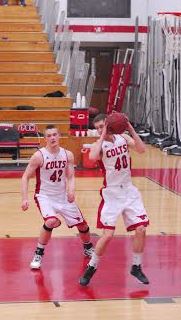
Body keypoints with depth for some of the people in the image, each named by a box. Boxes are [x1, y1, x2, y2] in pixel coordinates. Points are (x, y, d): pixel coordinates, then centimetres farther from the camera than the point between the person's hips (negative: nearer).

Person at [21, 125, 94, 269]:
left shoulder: (68, 155, -5)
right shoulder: (39, 156, -16)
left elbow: (70, 177, -1)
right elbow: (26, 177, -11)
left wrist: (71, 191, -22)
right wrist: (25, 198, -20)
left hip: (63, 196, 4)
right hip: (45, 196, -4)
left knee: (82, 224, 11)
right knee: (51, 221, -31)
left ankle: (88, 248, 42)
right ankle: (38, 255, -12)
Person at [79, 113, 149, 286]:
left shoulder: (123, 138, 0)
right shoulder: (99, 144, -10)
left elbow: (141, 149, -16)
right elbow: (92, 156, -34)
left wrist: (130, 128, -23)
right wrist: (103, 136, -28)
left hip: (129, 191, 4)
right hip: (112, 194, -4)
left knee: (141, 229, 0)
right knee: (108, 235, -10)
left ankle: (136, 267, 18)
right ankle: (91, 268, 8)